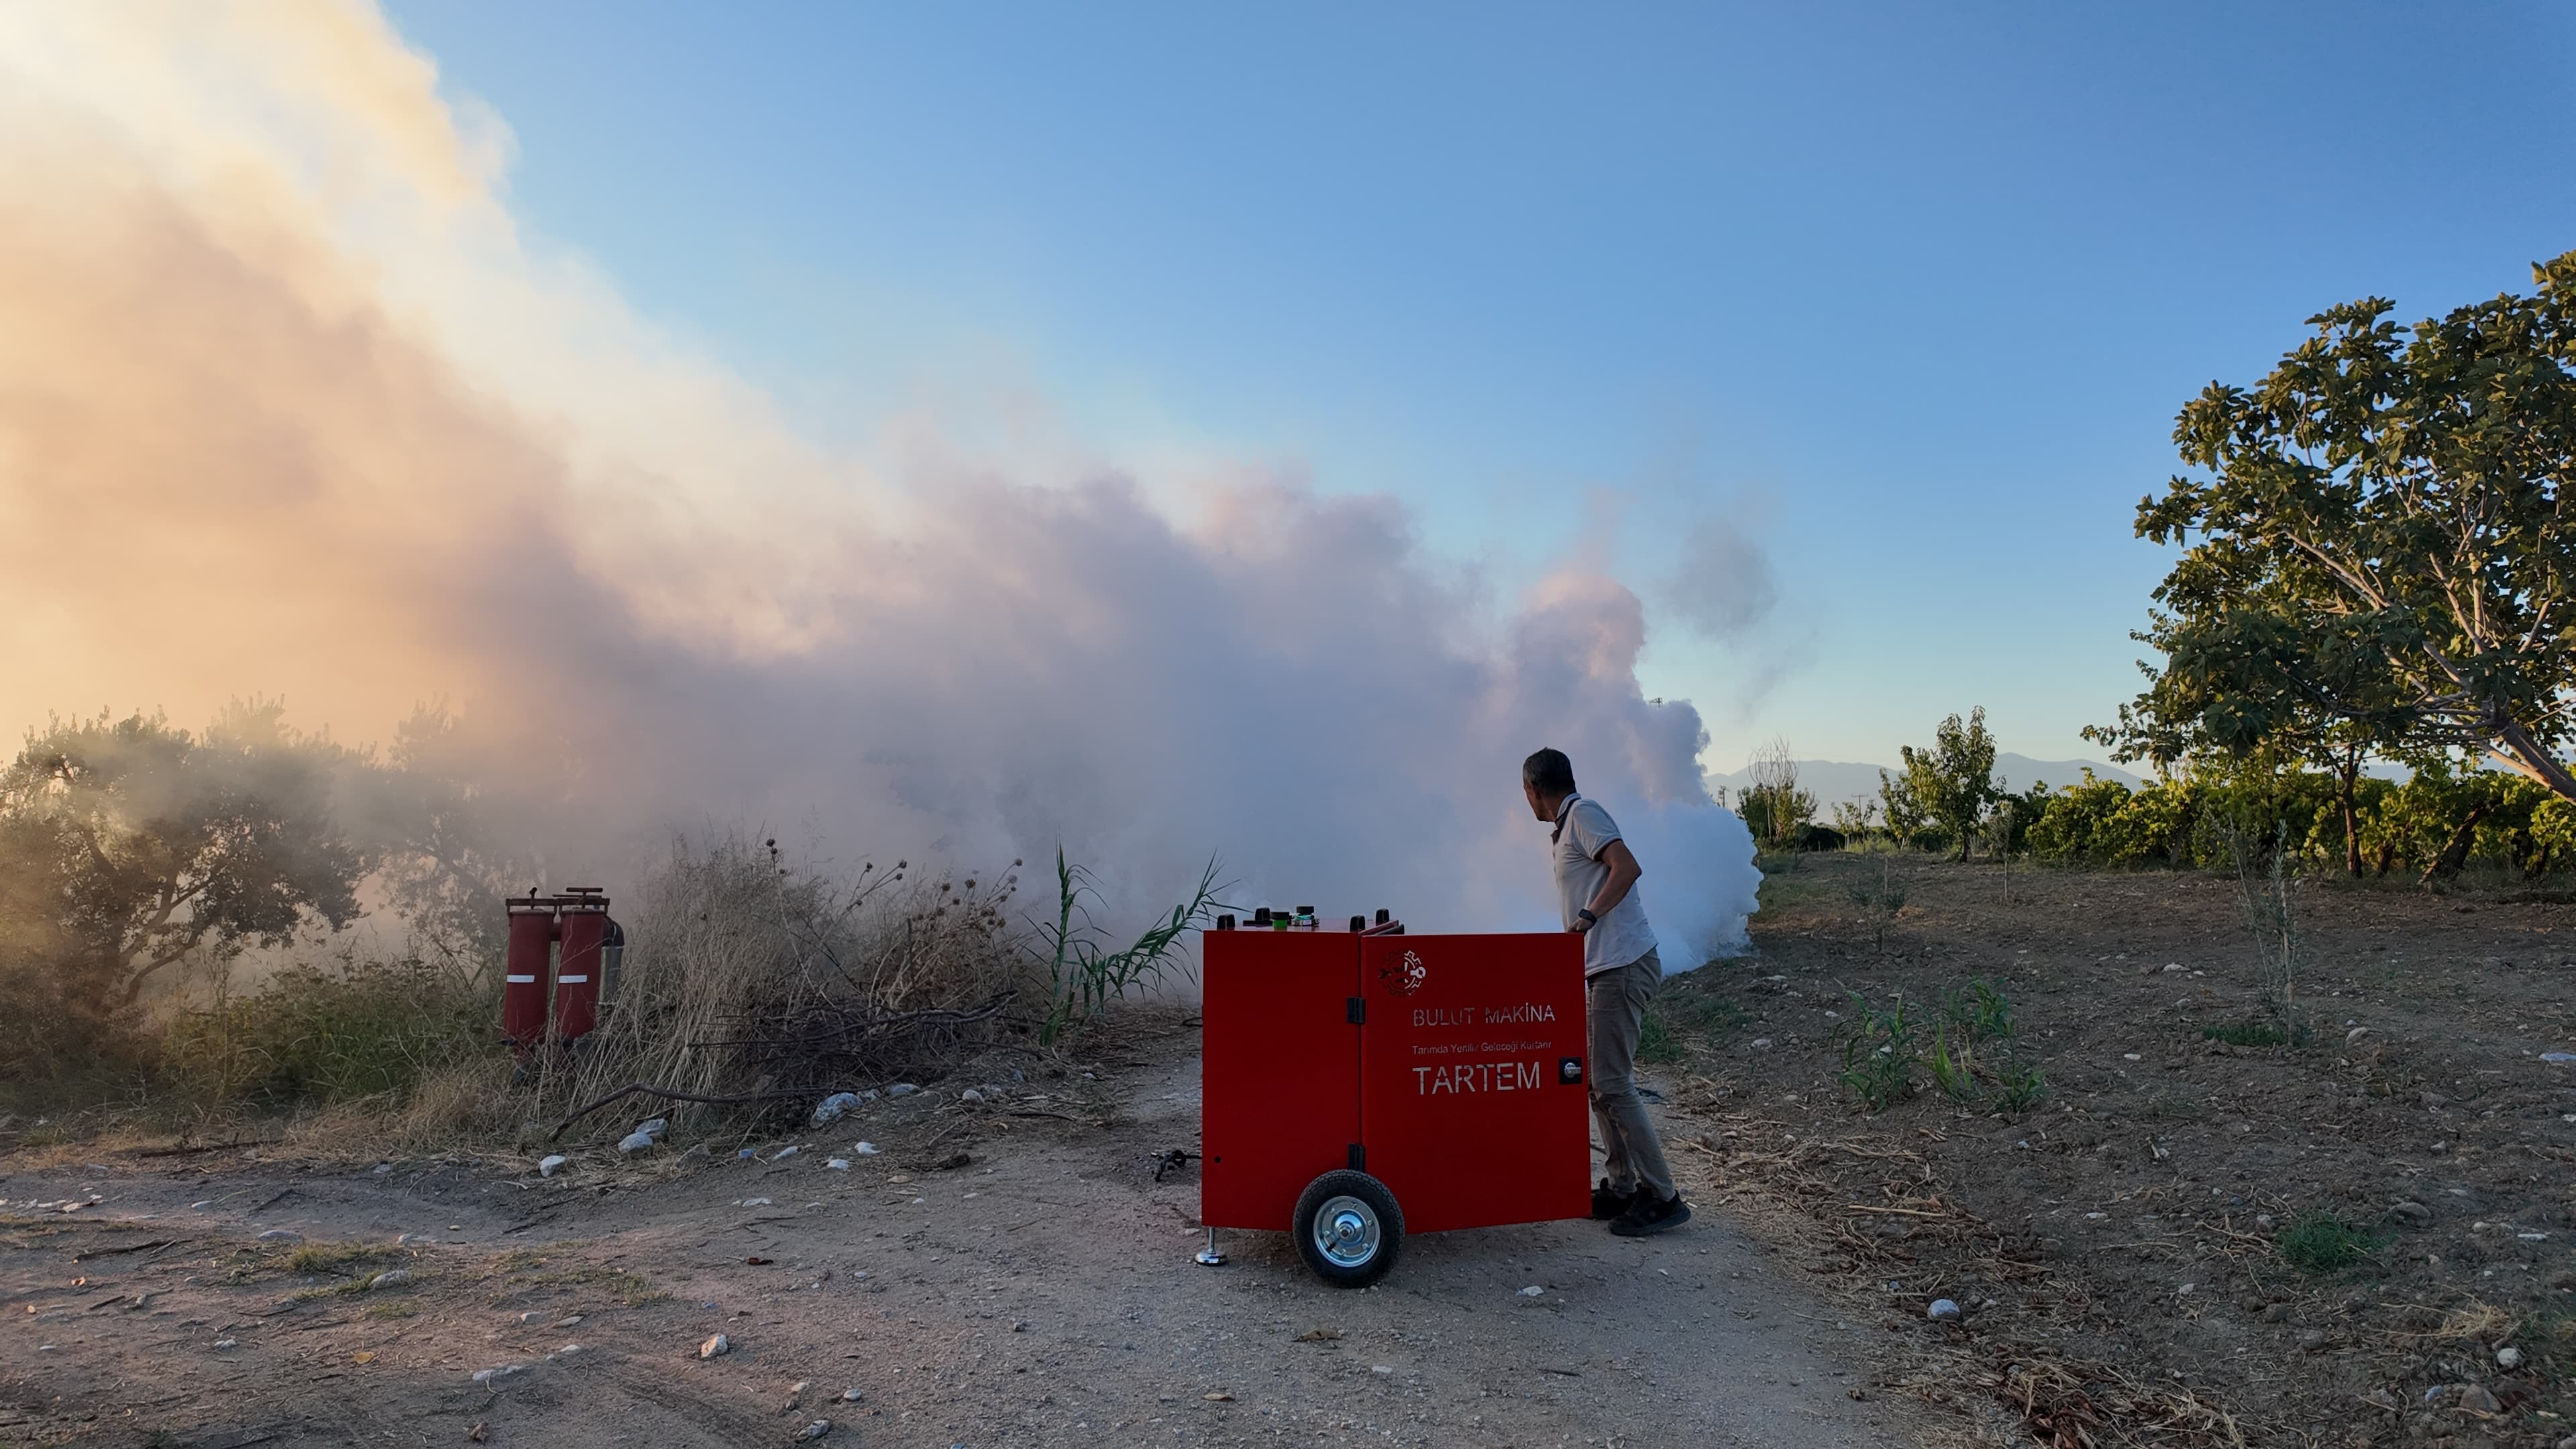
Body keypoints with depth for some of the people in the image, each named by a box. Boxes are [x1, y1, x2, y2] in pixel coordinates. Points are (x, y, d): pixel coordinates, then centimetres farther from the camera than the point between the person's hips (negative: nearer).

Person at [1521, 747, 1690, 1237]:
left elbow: (1627, 867, -22)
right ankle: (1622, 1187, 21)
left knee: (1612, 1085, -8)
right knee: (1598, 1081, 13)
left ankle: (1662, 1198, 0)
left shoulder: (1583, 813, -9)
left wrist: (1588, 917, -24)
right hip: (1602, 969, 10)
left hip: (1622, 966, -10)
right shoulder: (1561, 832, 20)